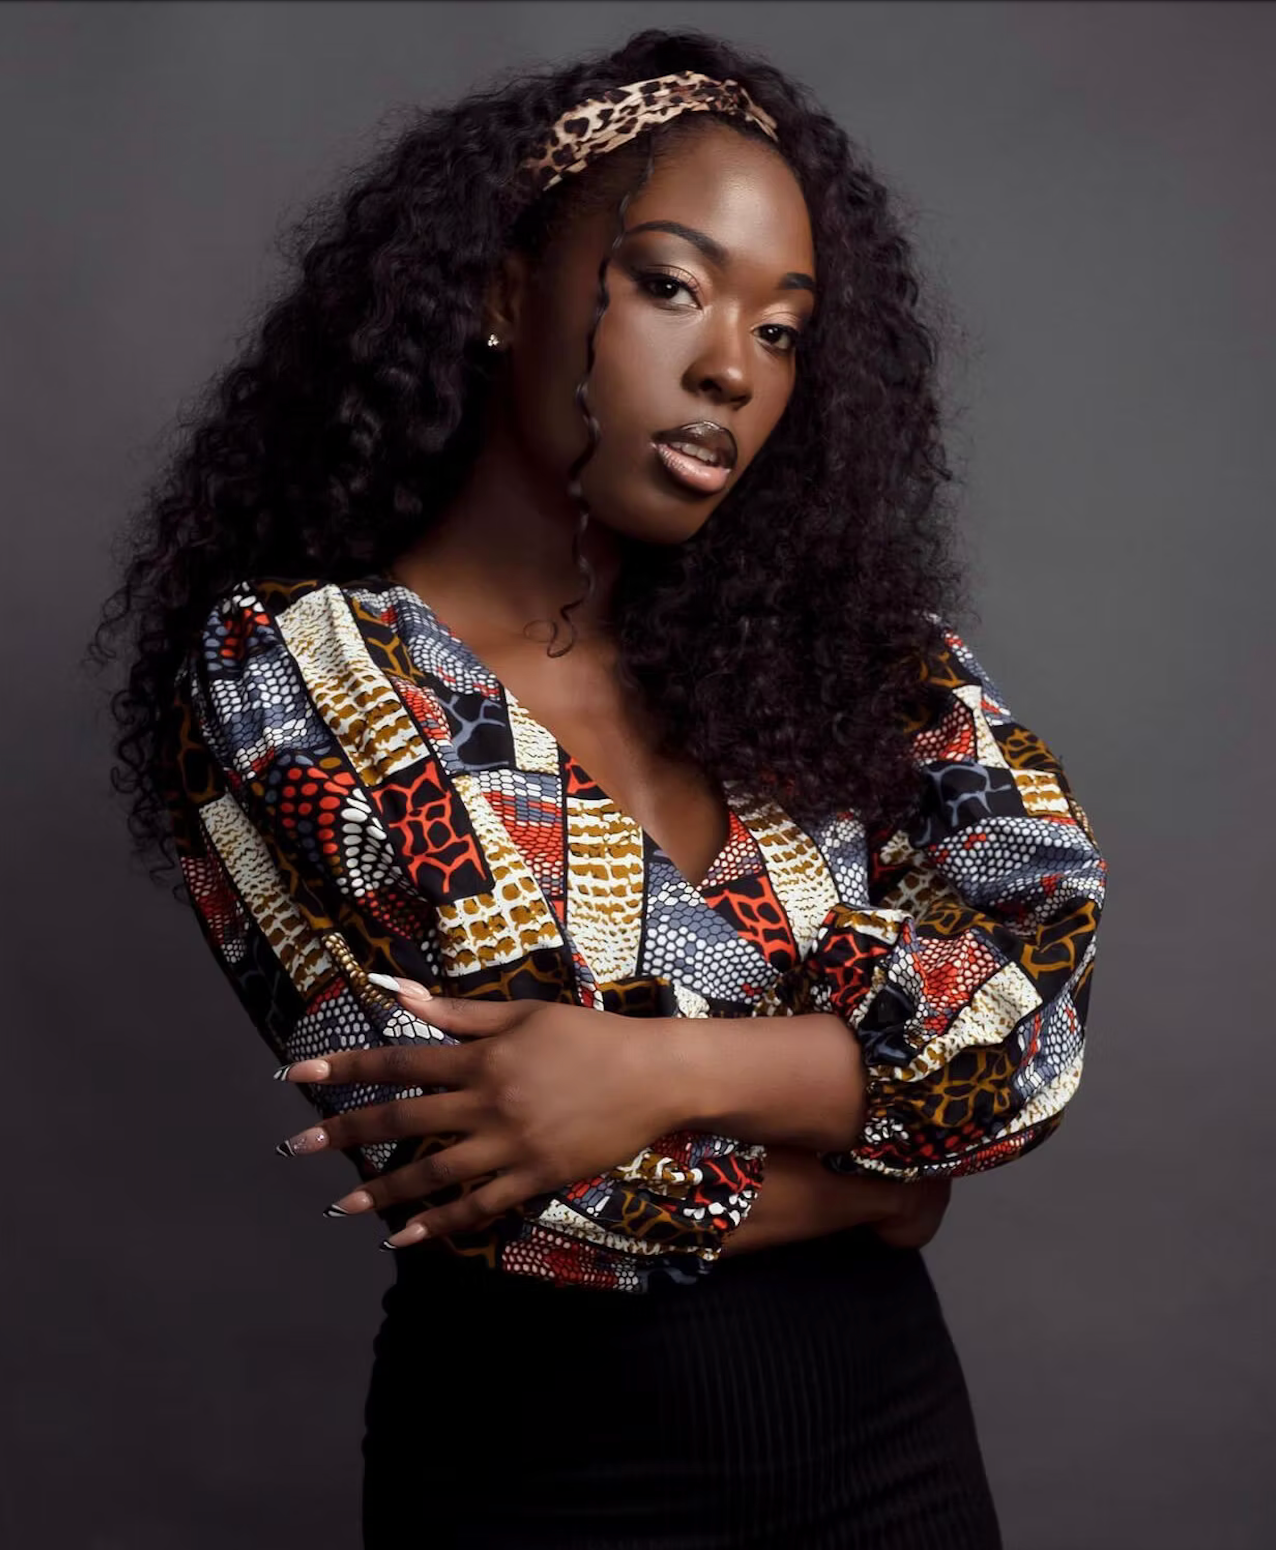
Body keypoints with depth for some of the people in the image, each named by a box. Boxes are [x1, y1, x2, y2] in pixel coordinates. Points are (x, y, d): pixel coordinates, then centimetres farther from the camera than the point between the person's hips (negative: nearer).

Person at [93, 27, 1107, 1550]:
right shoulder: (288, 668, -13)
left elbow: (1046, 948, -13)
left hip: (891, 1423, 4)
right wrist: (880, 1156, -10)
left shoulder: (831, 639, -1)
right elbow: (489, 1167, -20)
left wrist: (672, 1065, -24)